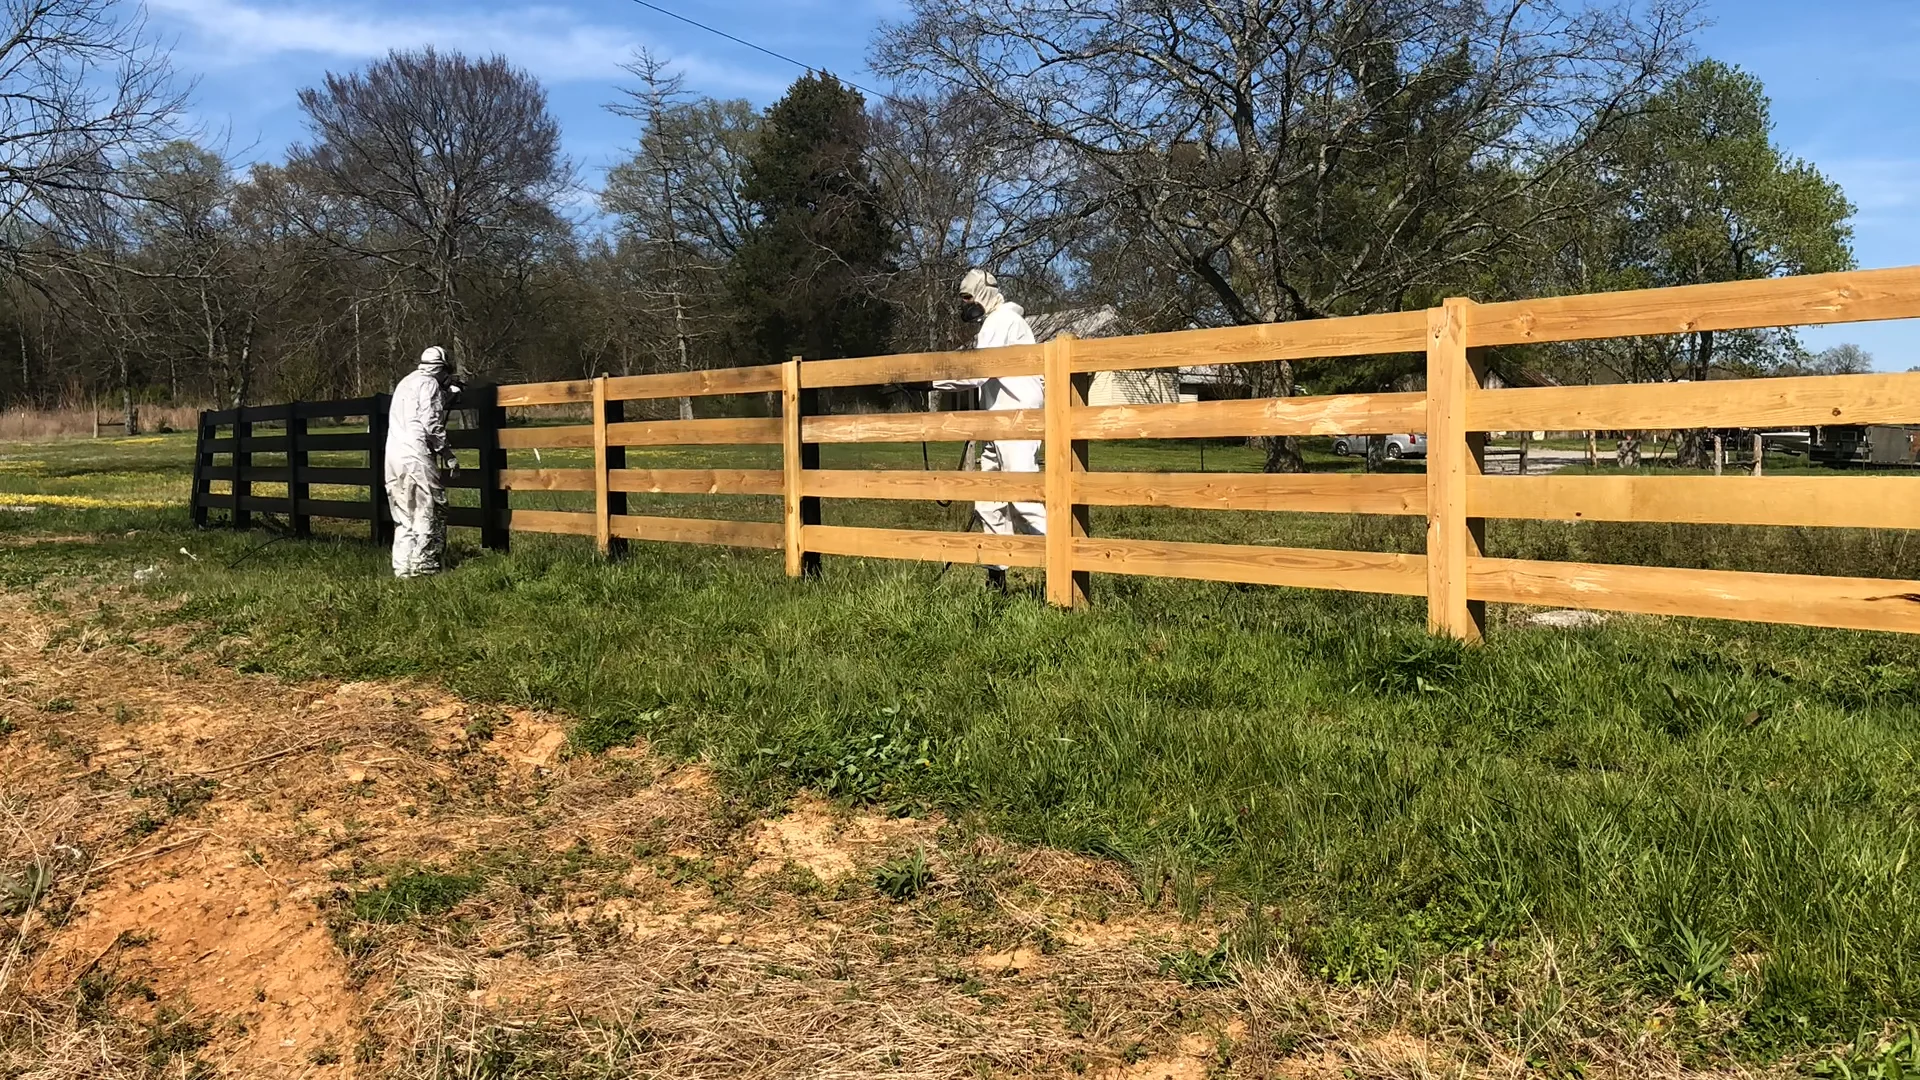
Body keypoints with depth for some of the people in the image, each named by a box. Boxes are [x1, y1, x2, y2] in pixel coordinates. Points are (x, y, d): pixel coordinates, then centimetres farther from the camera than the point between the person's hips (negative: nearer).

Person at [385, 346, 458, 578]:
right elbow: (431, 424, -12)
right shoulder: (429, 384, -3)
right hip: (416, 456, -8)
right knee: (429, 512, -4)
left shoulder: (405, 383, 24)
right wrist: (448, 455, -7)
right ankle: (424, 566, -7)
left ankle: (402, 568, 9)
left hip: (393, 454, 8)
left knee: (403, 516, 10)